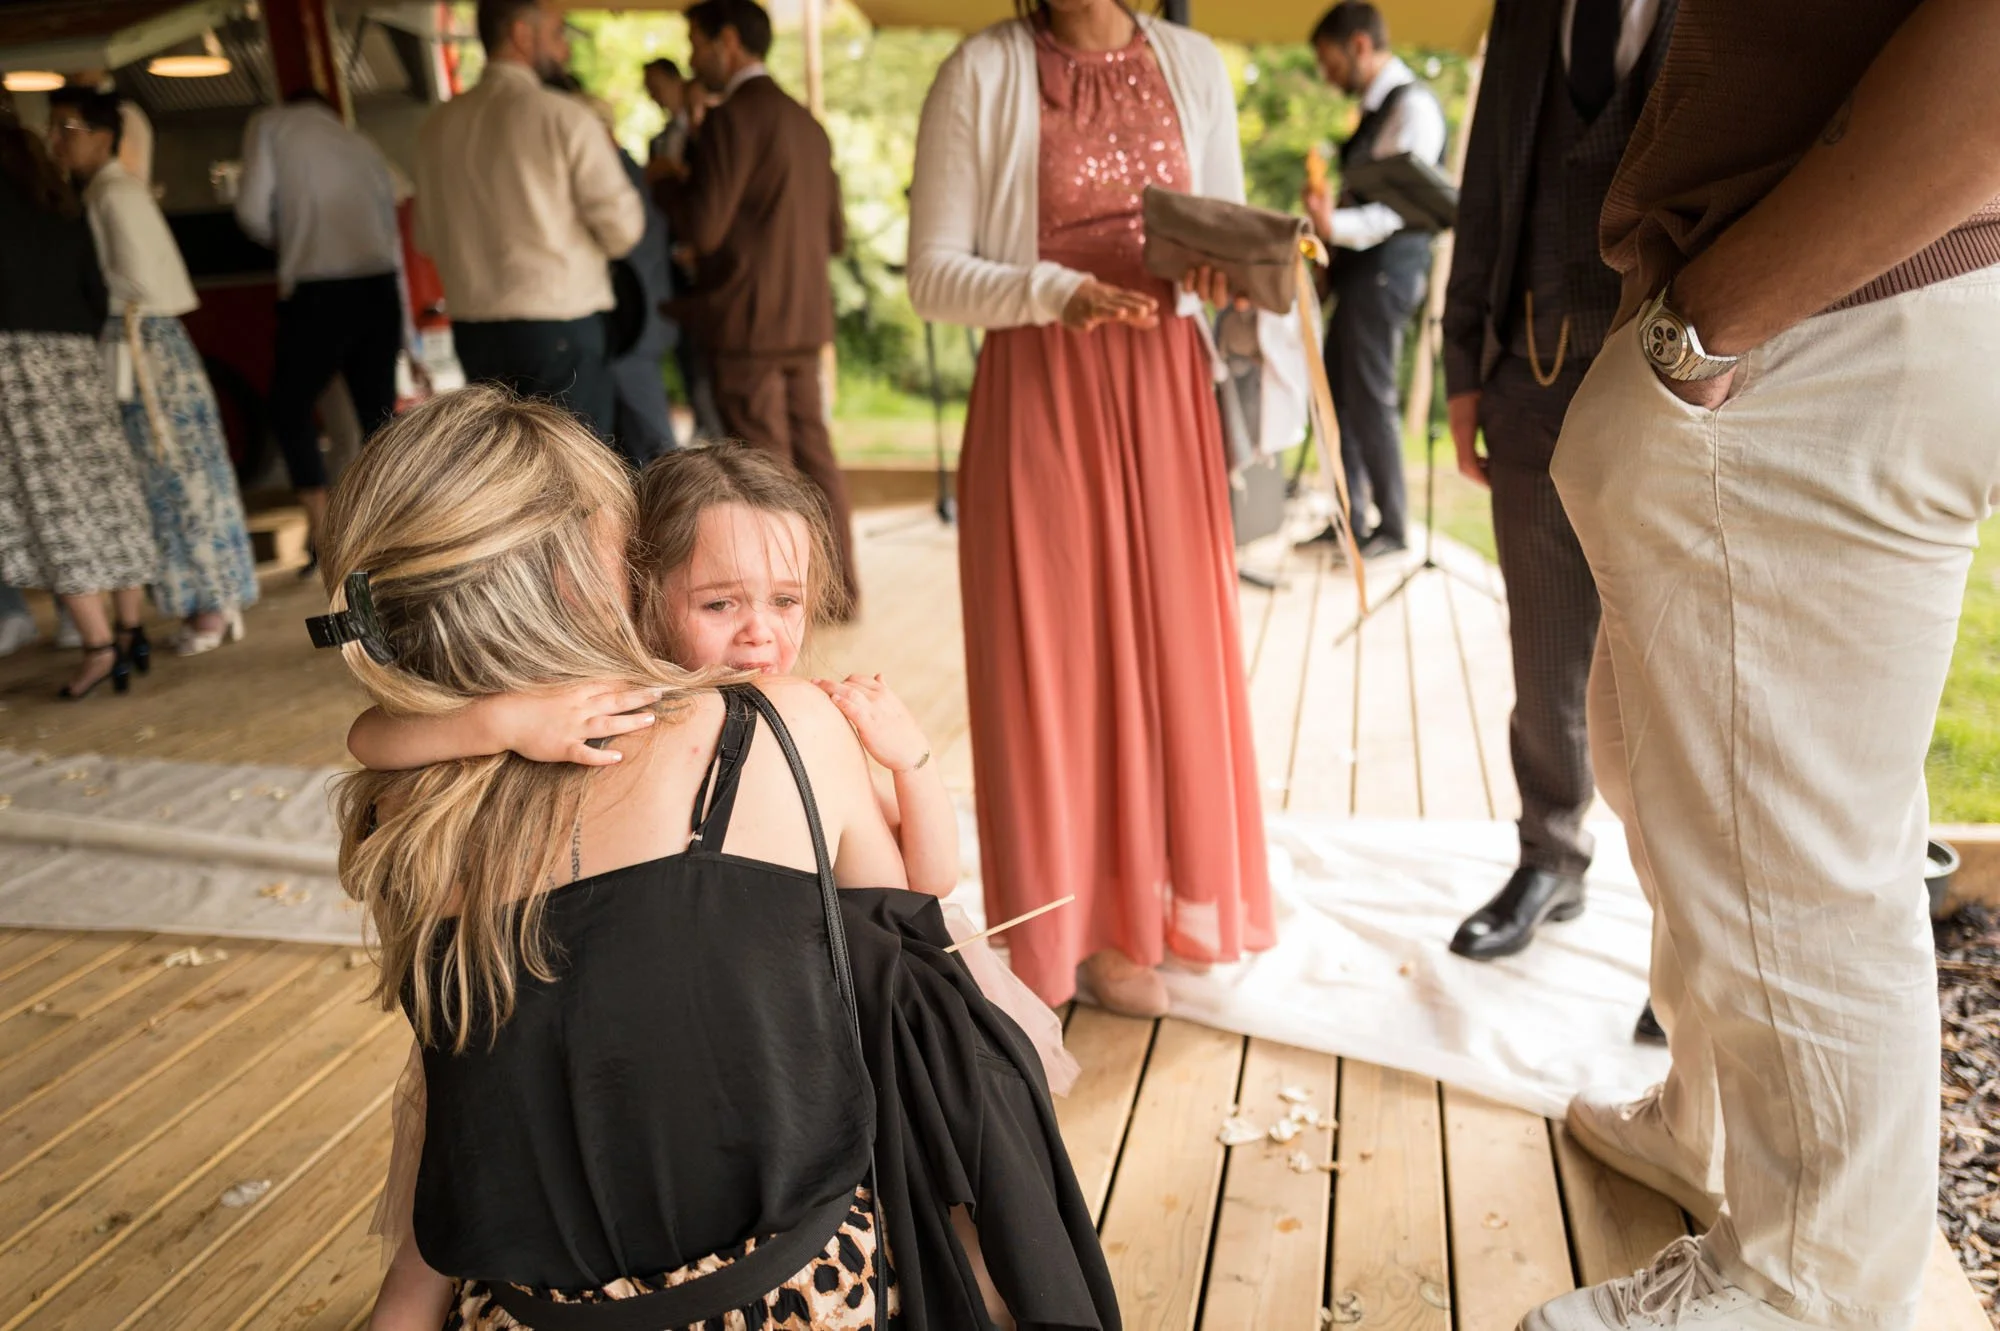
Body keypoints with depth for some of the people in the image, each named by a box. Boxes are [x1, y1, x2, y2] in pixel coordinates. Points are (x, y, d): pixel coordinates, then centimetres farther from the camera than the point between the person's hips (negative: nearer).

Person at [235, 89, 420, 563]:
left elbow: (252, 209, -3)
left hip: (316, 292, -4)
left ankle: (320, 524, 2)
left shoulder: (270, 125, 11)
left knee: (290, 406, 10)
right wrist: (411, 344, 23)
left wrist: (284, 240, 21)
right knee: (378, 412, 11)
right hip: (380, 288, 4)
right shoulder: (365, 148, 23)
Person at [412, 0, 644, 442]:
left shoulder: (439, 125, 8)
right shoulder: (566, 118, -9)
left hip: (472, 325, 6)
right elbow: (623, 228, -8)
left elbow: (427, 238, 15)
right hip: (559, 326, -6)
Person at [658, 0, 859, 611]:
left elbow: (703, 228, -17)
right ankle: (839, 586, 18)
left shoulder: (733, 118, -11)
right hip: (802, 317, 8)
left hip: (746, 322, -8)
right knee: (812, 452, 12)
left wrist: (667, 181, 1)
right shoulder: (806, 122, 15)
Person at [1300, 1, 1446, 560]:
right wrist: (1329, 233, 11)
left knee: (1372, 400, -4)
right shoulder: (1376, 106, 17)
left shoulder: (1413, 105, -12)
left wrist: (1338, 226, -38)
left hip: (1387, 267, -9)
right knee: (1338, 393, 11)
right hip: (1358, 267, 9)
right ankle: (1348, 517, 20)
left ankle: (1393, 528, 8)